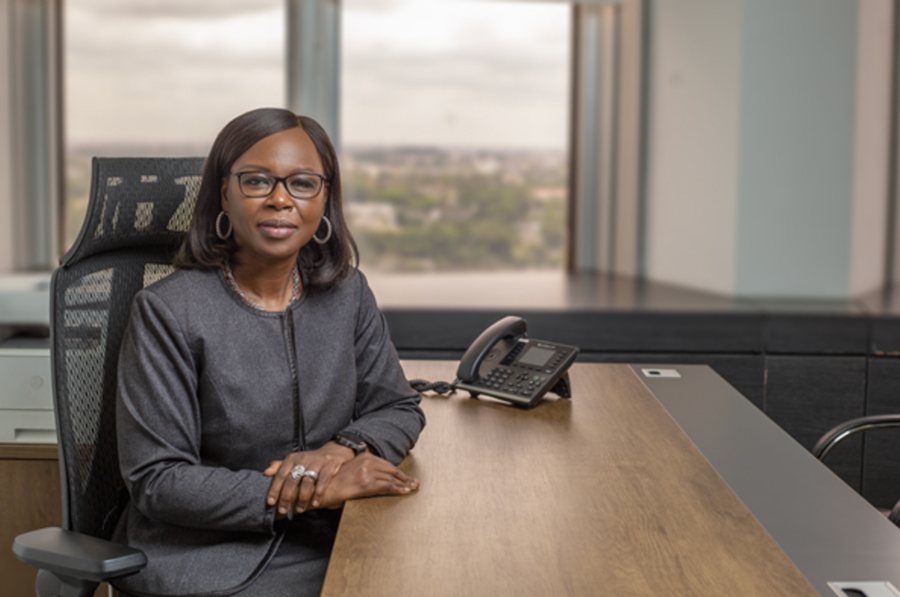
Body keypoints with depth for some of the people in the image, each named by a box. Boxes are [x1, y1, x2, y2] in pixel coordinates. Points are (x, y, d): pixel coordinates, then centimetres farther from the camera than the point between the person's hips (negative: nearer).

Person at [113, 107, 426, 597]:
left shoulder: (346, 292, 6)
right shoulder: (167, 312, -10)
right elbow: (155, 481, -12)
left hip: (320, 548, 6)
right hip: (201, 555, -6)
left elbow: (399, 408, 13)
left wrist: (342, 450, -11)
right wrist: (308, 495, -19)